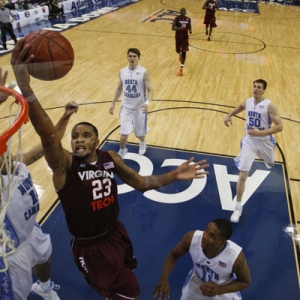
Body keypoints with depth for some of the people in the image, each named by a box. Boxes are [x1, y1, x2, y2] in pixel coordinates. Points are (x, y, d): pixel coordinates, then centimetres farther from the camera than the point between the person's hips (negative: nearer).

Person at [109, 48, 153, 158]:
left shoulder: (144, 72, -13)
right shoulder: (122, 72, -1)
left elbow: (150, 90, -15)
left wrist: (147, 102, -34)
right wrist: (113, 103, 12)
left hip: (139, 108, -2)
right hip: (126, 107, 2)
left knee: (140, 133, 15)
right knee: (123, 135, -6)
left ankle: (142, 143, 51)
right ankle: (122, 150, 25)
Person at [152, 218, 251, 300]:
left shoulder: (236, 256, -39)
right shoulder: (191, 238, -35)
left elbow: (245, 281, -18)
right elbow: (173, 255, -15)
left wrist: (220, 290, -31)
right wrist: (164, 279, -29)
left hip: (224, 289, -1)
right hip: (196, 281, 2)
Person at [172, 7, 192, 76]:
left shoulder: (188, 19, -1)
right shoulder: (177, 18, -9)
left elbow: (189, 27, 12)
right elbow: (172, 28, -11)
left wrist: (190, 31, -12)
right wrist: (178, 28, -32)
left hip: (185, 37, 1)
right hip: (178, 36, -1)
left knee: (184, 52, -7)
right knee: (178, 50, 11)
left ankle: (181, 67, -5)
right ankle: (180, 54, 53)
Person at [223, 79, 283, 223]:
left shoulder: (269, 106, -18)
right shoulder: (247, 102, -5)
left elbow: (280, 127, -20)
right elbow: (240, 107, 21)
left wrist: (261, 133, -32)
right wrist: (229, 115, 2)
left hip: (264, 142, -1)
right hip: (249, 141, 1)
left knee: (270, 164, 31)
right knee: (242, 176, -8)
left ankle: (265, 159, 73)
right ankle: (238, 207, 4)